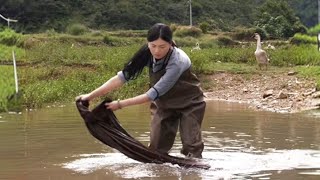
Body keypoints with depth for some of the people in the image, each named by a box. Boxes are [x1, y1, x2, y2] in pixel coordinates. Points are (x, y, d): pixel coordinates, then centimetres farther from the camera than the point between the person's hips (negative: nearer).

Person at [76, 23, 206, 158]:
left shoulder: (178, 62, -35)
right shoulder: (147, 54, -20)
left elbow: (154, 93, -34)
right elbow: (123, 76, -19)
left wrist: (120, 104, -32)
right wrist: (91, 95, -25)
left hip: (189, 103, -5)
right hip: (164, 103, 5)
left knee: (191, 147, -10)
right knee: (156, 147, 2)